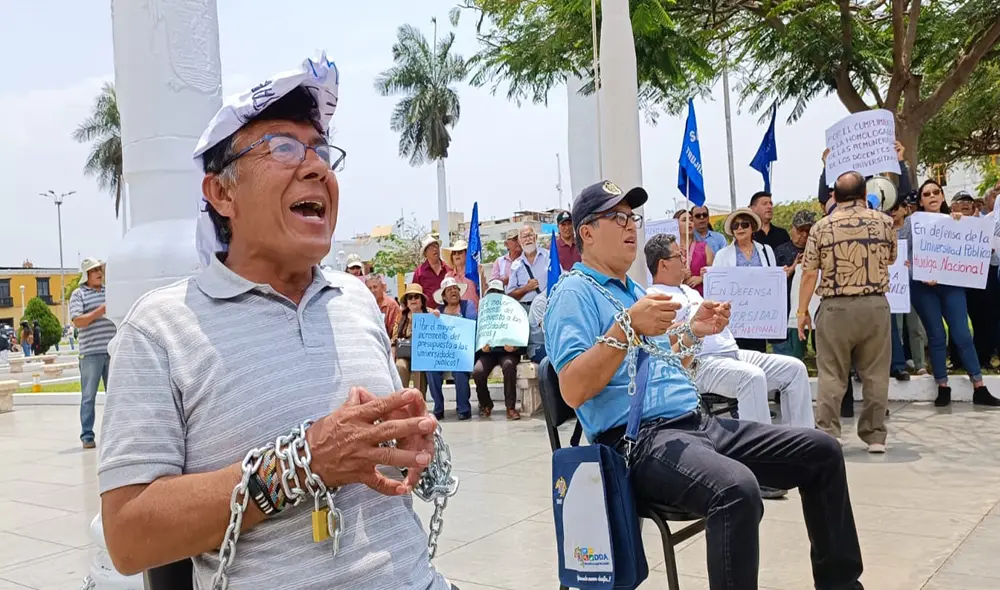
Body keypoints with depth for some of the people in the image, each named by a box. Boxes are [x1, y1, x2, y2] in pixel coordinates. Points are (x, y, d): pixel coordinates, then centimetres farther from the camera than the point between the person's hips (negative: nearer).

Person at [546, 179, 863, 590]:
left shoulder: (636, 291, 24)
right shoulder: (574, 293, -5)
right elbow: (573, 391, -18)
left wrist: (693, 331, 12)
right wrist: (627, 328, -26)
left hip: (696, 423, 9)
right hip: (640, 439, -9)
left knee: (821, 451, 3)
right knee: (737, 489, -36)